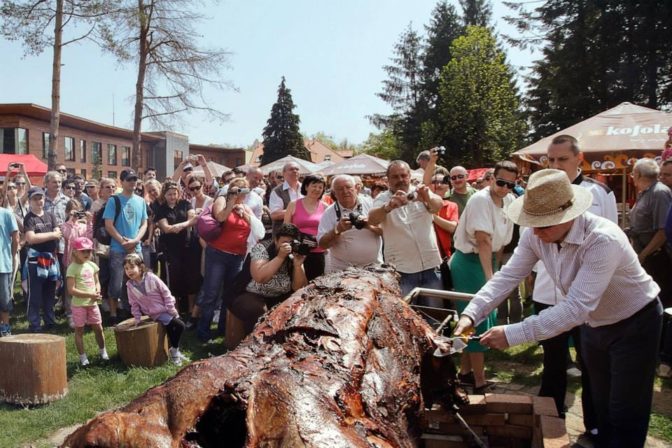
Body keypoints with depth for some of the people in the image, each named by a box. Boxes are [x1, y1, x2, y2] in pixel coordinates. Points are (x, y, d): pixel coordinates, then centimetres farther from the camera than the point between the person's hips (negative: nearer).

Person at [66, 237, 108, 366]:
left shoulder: (92, 265, 6)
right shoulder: (73, 268, -12)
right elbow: (71, 290, -17)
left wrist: (97, 292, -7)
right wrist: (90, 295, -21)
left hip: (92, 303, 5)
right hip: (79, 305, -5)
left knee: (98, 328, 12)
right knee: (79, 330, 6)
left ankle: (103, 352, 29)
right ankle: (82, 357, 14)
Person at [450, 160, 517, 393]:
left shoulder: (510, 201, 5)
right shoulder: (481, 200, -21)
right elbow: (483, 241, -29)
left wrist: (496, 270, 16)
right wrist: (489, 277, -35)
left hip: (488, 261, 9)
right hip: (470, 262, -9)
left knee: (488, 317, 14)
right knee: (478, 320, -6)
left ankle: (465, 370, 29)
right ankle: (479, 382, 4)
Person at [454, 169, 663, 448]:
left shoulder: (604, 240, -38)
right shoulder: (534, 235, -17)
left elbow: (576, 308, -42)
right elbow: (507, 277, -16)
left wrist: (512, 335, -45)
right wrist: (470, 315, -31)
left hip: (635, 323, -6)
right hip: (593, 323, 6)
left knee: (626, 416, 1)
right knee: (601, 406, 21)